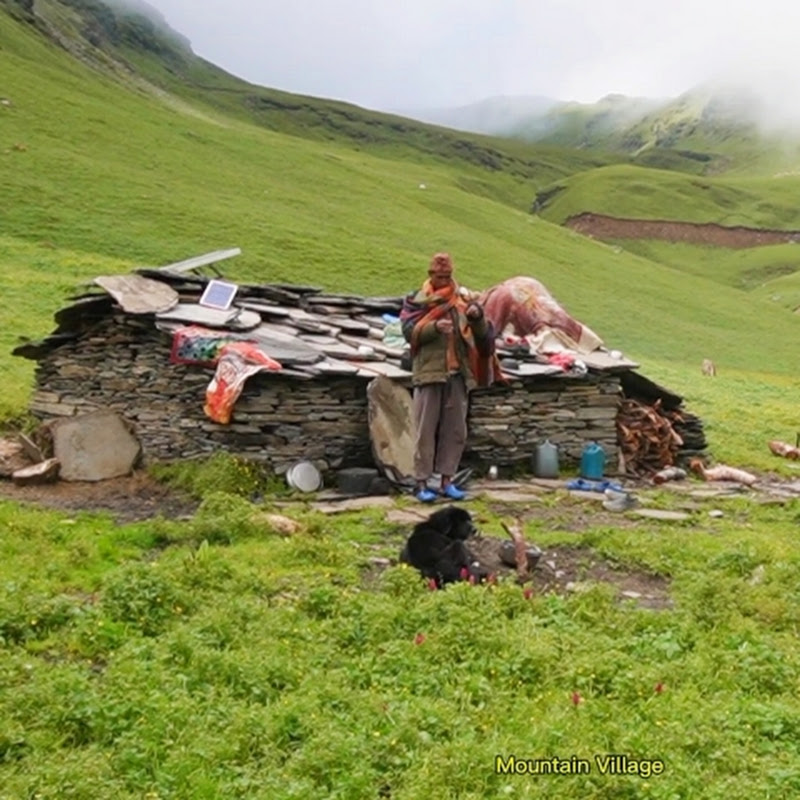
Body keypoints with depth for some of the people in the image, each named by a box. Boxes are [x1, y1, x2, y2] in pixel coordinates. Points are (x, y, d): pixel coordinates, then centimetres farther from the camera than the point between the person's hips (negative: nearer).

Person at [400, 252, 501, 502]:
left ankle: (447, 480, 15)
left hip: (458, 374, 3)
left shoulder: (463, 300, 13)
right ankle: (421, 482, 3)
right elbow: (409, 331, -6)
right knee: (426, 430, -2)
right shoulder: (417, 301, 6)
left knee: (456, 430, 6)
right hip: (429, 372, -3)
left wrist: (478, 317, -13)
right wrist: (434, 327, -23)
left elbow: (482, 335, 9)